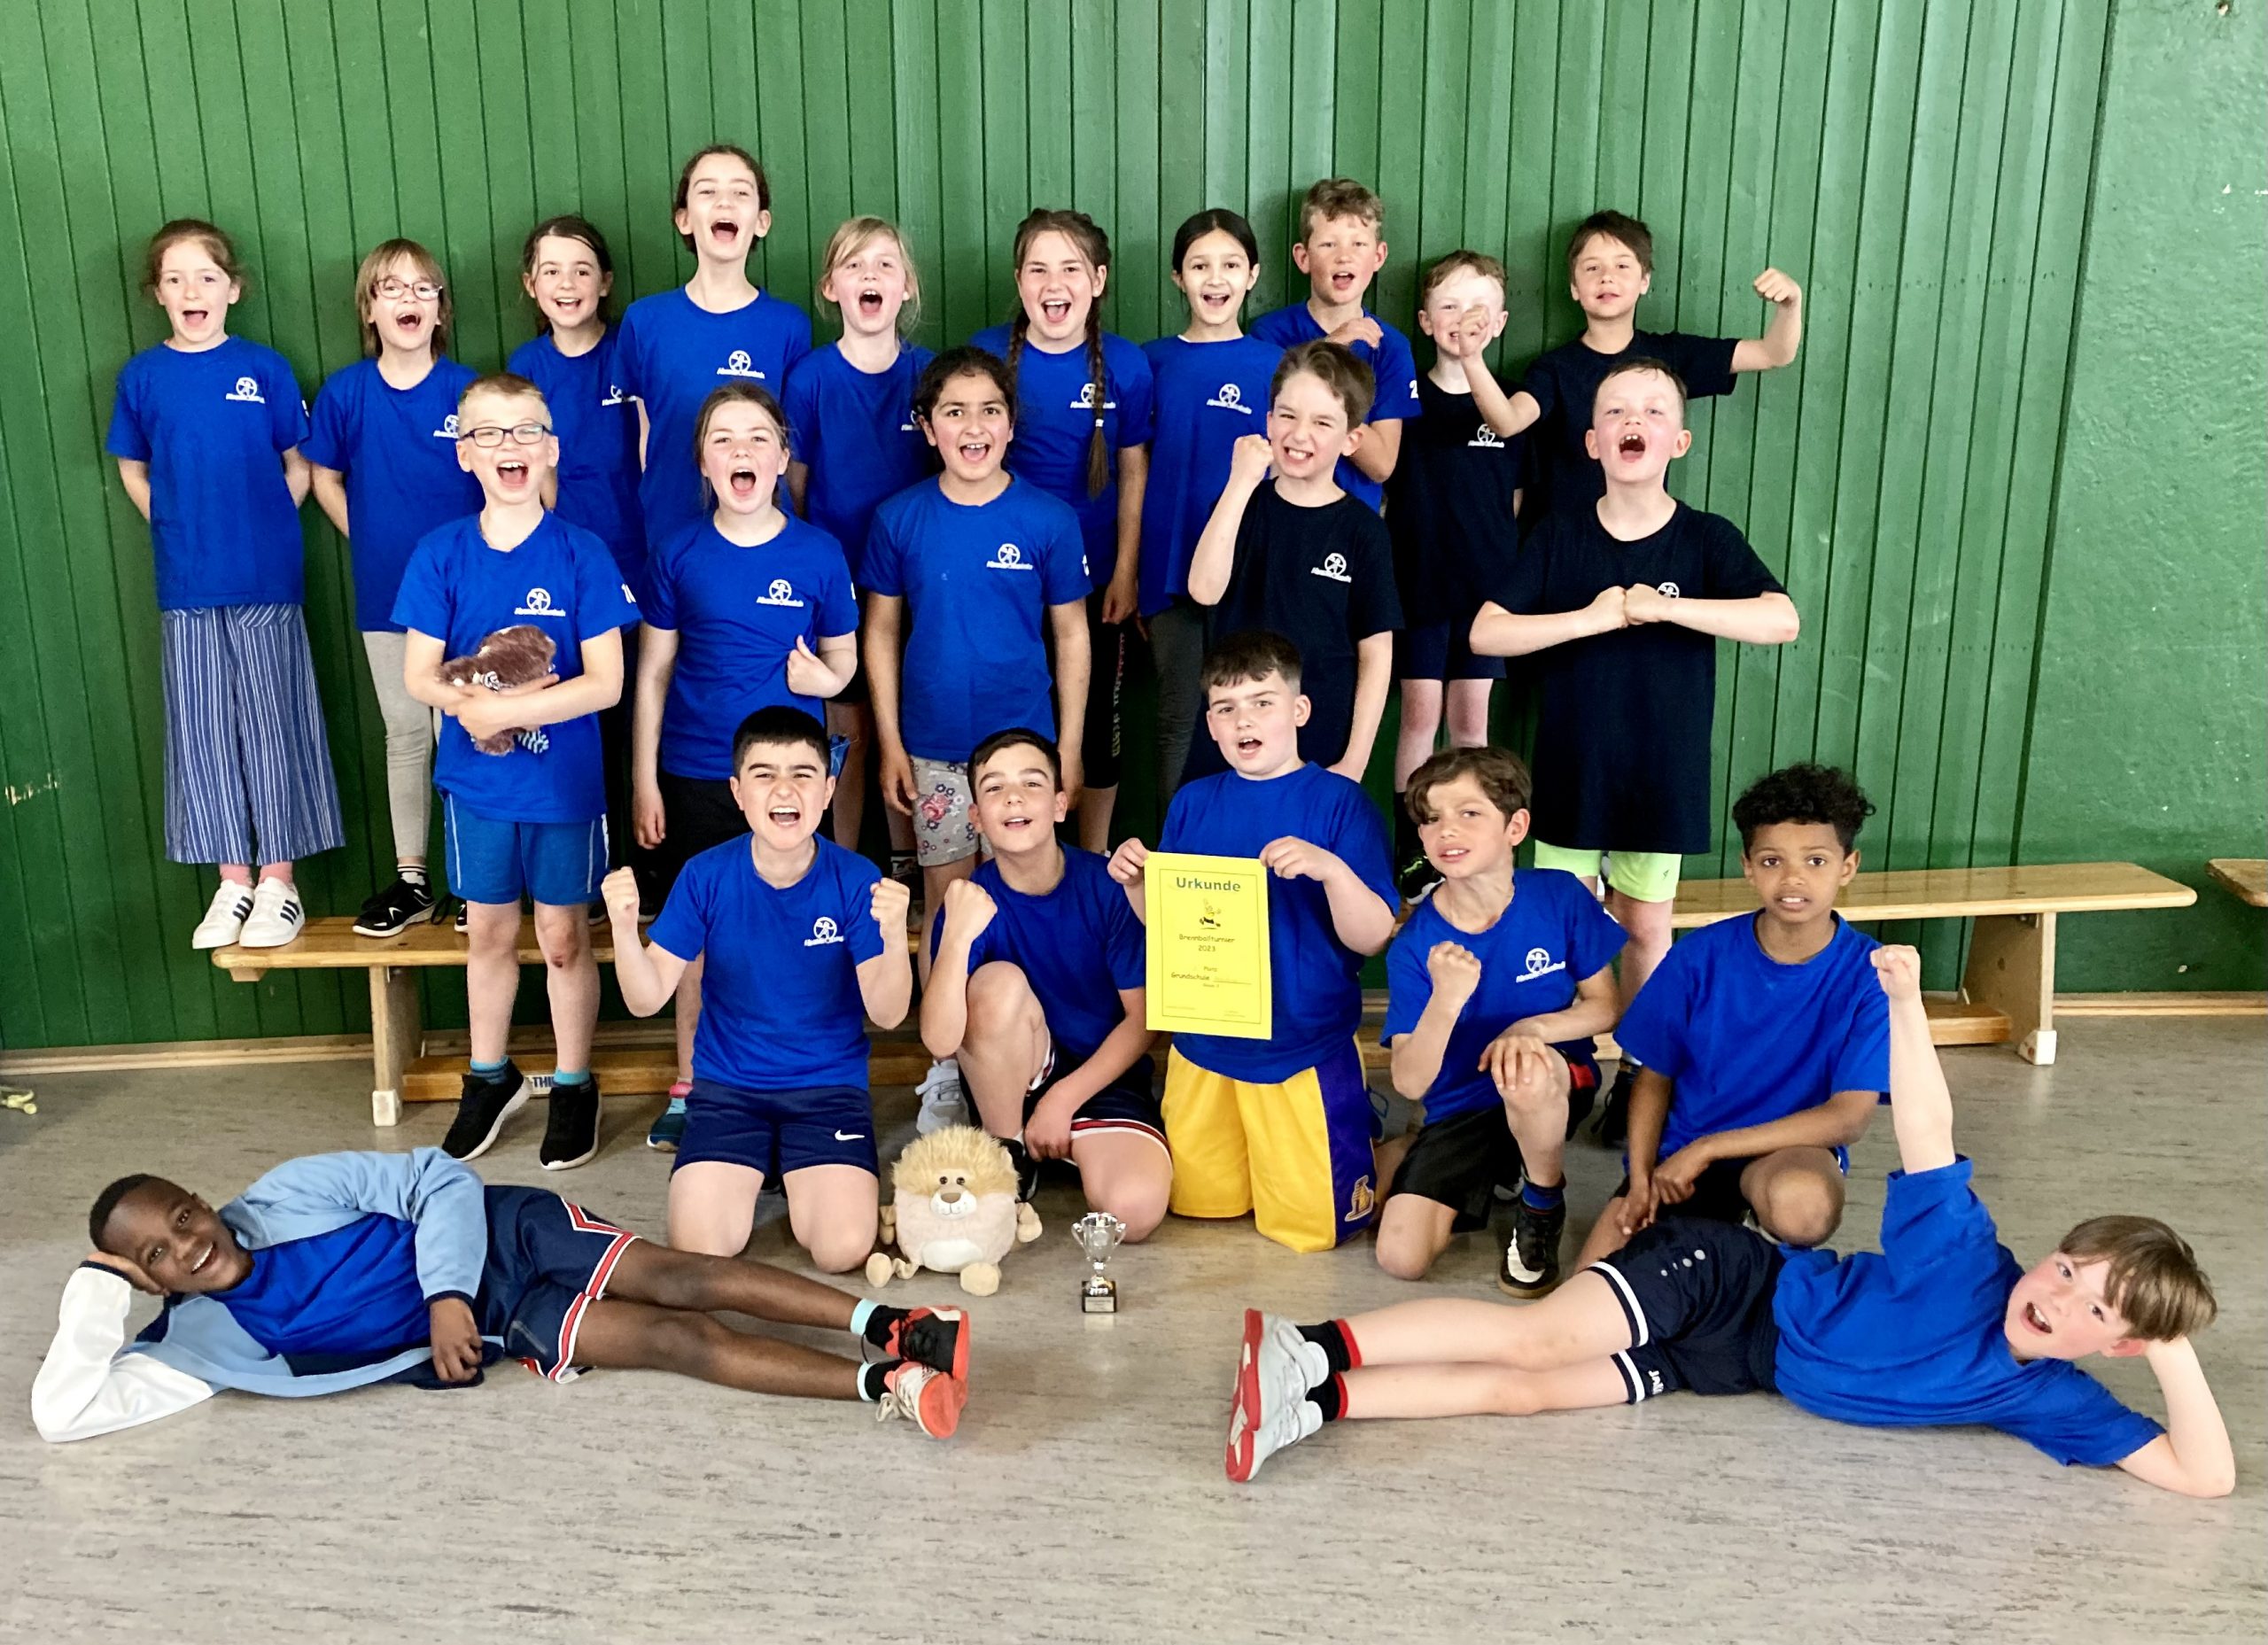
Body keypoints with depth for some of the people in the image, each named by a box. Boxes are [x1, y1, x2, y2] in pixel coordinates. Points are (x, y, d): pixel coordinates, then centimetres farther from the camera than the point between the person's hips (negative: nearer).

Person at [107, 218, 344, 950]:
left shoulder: (263, 368, 0)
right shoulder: (142, 376, 6)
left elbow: (299, 465, 4)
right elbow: (132, 470, 15)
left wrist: (266, 529, -4)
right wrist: (176, 530, 4)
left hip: (266, 582, -2)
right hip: (186, 587, 2)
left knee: (272, 723, 2)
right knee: (202, 732, 6)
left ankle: (278, 879, 11)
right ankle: (234, 879, 16)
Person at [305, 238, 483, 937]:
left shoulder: (466, 388, -6)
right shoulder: (344, 393, -1)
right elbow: (324, 478, 10)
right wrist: (369, 541, 2)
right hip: (385, 593, 2)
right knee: (405, 733, 11)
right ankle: (410, 879, 20)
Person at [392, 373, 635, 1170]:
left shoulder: (582, 554, -11)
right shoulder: (441, 553, -4)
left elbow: (606, 681, -14)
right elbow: (419, 673, -5)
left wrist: (505, 709, -22)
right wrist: (473, 700, -24)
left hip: (564, 781, -2)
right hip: (476, 782, 2)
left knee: (564, 935, 10)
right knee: (488, 932, 16)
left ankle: (573, 1087, 27)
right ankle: (490, 1077, 36)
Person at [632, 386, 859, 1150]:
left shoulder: (817, 552, -2)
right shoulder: (679, 555, -1)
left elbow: (844, 658, 7)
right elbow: (653, 673, 4)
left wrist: (825, 678, -16)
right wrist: (644, 779, 1)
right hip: (694, 777, 1)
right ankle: (689, 1085, 26)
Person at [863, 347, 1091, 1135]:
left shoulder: (1047, 519, -5)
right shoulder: (900, 518, -2)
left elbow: (1070, 635, 1)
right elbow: (882, 632, 4)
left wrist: (1069, 748, 0)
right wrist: (889, 742, 0)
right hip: (934, 745, 1)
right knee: (944, 901, 8)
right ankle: (945, 1070, 20)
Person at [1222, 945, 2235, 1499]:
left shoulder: (2048, 1402, -3)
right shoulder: (1967, 1261, -13)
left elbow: (2204, 1475, -5)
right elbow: (1927, 1134, -21)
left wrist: (2178, 1357, -20)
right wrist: (1907, 1000, -33)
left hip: (1733, 1366, 3)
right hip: (1730, 1280, -3)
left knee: (1525, 1390, -12)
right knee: (1537, 1341, -23)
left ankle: (1312, 1404, -15)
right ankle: (1317, 1350, -23)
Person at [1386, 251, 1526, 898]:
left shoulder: (1507, 403, 2)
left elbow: (1517, 501, 2)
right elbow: (1374, 487, 1)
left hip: (1485, 585, 1)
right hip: (1417, 579, -1)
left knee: (1471, 718, 7)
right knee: (1421, 712, 2)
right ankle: (1409, 852, 11)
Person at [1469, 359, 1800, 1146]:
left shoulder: (1706, 539, -5)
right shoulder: (1558, 535, -3)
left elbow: (1783, 619, -20)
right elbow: (1485, 632, -11)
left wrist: (1665, 606, -27)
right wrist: (1594, 617, -21)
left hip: (1662, 777, 0)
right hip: (1570, 771, 0)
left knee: (1646, 926, 11)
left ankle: (1638, 1071, 26)